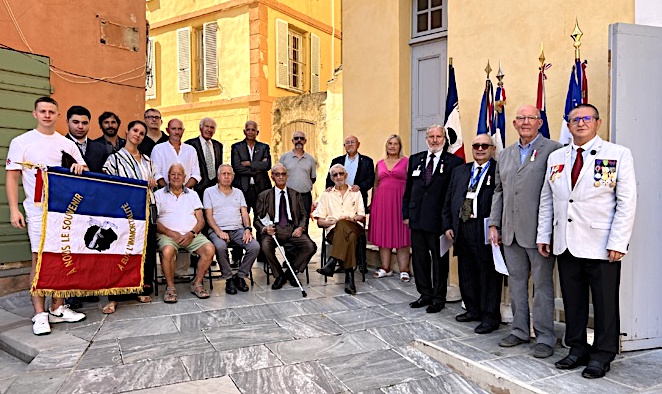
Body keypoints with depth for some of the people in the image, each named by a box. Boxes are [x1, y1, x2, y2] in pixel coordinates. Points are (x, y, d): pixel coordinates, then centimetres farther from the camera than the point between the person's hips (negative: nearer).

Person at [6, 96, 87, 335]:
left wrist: (80, 168, -13)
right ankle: (40, 315, 3)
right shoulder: (21, 142, 5)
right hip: (38, 209, -3)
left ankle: (57, 309, 16)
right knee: (39, 258, -3)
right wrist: (14, 210, -7)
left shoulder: (67, 144, 12)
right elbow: (12, 178, 2)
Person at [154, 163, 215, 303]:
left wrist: (191, 233, -8)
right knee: (167, 251, -36)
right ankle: (170, 287, -15)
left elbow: (201, 220, 11)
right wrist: (171, 233, -12)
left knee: (209, 249, -24)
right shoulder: (159, 194, 12)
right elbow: (154, 221, 1)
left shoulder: (192, 195, 19)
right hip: (168, 234, -2)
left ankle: (197, 283, -8)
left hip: (192, 234, 3)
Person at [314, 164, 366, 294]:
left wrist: (352, 218, -9)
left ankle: (332, 263, -46)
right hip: (333, 230, 0)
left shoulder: (355, 193, 23)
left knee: (342, 225, -39)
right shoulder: (326, 195, 21)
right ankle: (349, 277, -43)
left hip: (354, 228, 0)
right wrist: (334, 221, -7)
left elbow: (361, 216, 14)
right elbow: (320, 221, 13)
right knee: (350, 237, -38)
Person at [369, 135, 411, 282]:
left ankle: (404, 270, 4)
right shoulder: (380, 163, 14)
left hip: (400, 201, -3)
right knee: (383, 234, 5)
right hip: (382, 201, 4)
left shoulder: (406, 162, 4)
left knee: (401, 235, -2)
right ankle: (385, 268, 15)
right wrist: (373, 203, 10)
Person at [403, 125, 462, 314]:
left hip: (439, 220, -4)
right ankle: (425, 294, 27)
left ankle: (439, 298, 19)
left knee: (439, 260, 7)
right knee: (419, 258, 12)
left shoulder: (454, 162, -3)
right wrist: (406, 213, 8)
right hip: (417, 219, 5)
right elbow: (408, 189, 13)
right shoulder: (415, 159, 11)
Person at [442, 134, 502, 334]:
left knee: (488, 273, 1)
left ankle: (490, 316, 13)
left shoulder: (499, 171, -2)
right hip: (462, 229, 6)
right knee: (466, 272, 14)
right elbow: (448, 200, 16)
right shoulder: (459, 171, 17)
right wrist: (448, 226, 9)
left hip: (485, 231, -6)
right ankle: (473, 310, 29)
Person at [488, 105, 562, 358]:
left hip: (538, 232, -6)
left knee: (542, 284, 4)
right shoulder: (505, 155, 16)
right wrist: (494, 224, 10)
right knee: (516, 282, 14)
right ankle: (520, 331, 27)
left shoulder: (553, 150, -3)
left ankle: (545, 337, 16)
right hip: (510, 232, 6)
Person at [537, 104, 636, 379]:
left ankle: (602, 356, 21)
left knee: (605, 302, 6)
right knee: (572, 300, 11)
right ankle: (577, 349, 25)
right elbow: (546, 200, 13)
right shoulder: (555, 157, 11)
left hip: (601, 246, -4)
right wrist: (543, 235, 8)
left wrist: (617, 242, -12)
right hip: (566, 244, 4)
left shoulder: (619, 155, -1)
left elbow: (627, 202, -6)